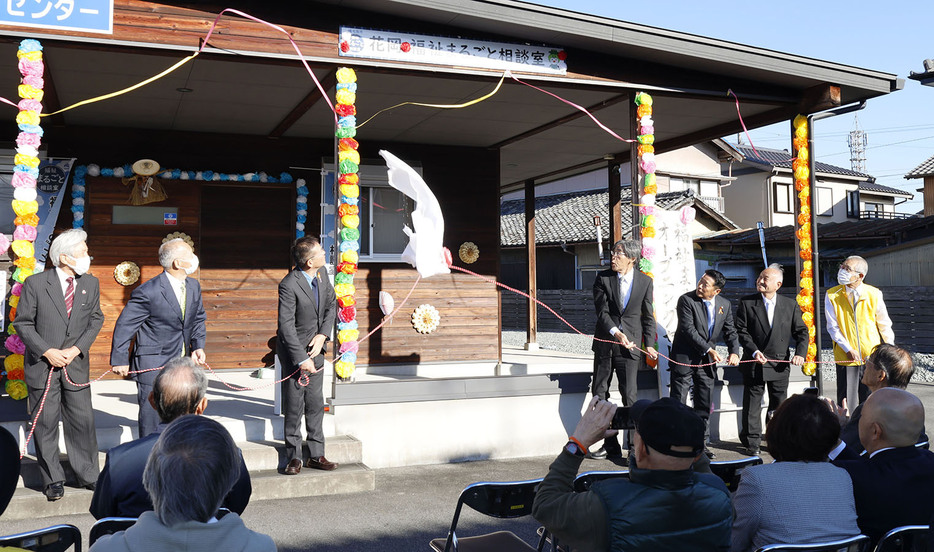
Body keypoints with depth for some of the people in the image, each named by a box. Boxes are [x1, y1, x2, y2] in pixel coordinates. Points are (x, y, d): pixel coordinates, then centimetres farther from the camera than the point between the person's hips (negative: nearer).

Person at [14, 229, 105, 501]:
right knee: (45, 423, 5)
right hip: (41, 365, -2)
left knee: (83, 421, 4)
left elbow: (96, 320, 6)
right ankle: (53, 480, 19)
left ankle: (88, 475, 20)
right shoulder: (35, 283, -8)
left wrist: (76, 349, -7)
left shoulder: (91, 284, 2)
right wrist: (47, 351, -13)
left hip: (76, 364, 2)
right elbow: (22, 323, -4)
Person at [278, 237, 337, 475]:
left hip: (316, 348, 6)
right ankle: (294, 457, 14)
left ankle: (316, 455, 18)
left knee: (316, 403, 9)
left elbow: (332, 304, 9)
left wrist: (322, 335, -5)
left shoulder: (322, 273, -2)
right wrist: (302, 359, -19)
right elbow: (286, 326, -20)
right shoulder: (289, 285, -22)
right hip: (293, 350, -6)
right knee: (294, 405, 1)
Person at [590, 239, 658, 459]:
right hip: (604, 343, 2)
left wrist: (649, 344, 0)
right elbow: (602, 311, -8)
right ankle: (610, 445, 19)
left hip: (630, 344, -2)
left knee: (629, 394, -9)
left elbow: (648, 316, 6)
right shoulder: (603, 278, -1)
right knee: (599, 392, 7)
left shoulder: (645, 281, 1)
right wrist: (615, 332, -23)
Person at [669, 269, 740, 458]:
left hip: (707, 361, 5)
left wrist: (734, 352, -13)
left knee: (705, 405, 10)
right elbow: (688, 329, -19)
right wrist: (709, 349, -23)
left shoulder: (724, 305, 4)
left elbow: (730, 332, 6)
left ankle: (701, 444, 20)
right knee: (678, 402, -2)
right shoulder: (686, 300, -12)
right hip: (684, 359, -5)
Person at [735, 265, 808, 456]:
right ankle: (752, 442, 14)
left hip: (780, 365, 2)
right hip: (754, 363, -2)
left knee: (779, 405, 11)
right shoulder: (746, 303, -3)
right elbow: (741, 331, -6)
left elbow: (801, 332, 5)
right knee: (752, 404, 3)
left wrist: (800, 353, -11)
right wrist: (754, 352, -18)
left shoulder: (790, 305, 3)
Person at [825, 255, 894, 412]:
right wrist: (848, 349, -11)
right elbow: (833, 327, -2)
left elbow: (885, 325, 8)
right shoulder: (832, 295, -4)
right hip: (846, 357, 0)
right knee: (846, 406, 0)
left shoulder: (874, 294, -2)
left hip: (872, 357, 1)